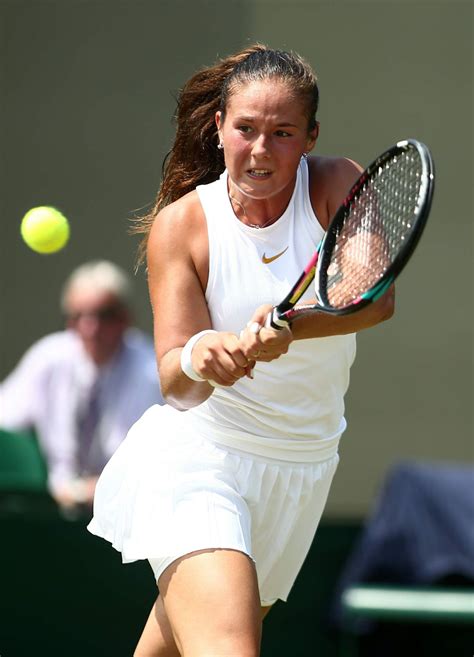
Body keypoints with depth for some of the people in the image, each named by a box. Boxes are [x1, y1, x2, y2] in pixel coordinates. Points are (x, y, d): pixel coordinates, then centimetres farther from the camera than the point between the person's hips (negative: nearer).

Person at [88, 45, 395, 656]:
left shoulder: (337, 187, -6)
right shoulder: (180, 224, -9)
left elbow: (377, 296, -24)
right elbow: (176, 388, -15)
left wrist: (290, 326, -43)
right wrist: (196, 360, -40)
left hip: (301, 468, 3)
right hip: (197, 452, -3)